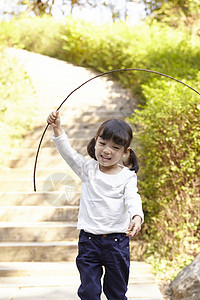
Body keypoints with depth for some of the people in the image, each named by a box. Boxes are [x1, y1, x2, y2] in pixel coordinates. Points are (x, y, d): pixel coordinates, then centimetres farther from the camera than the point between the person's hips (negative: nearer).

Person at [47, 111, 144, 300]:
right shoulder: (88, 168, 3)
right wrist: (57, 128, -20)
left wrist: (137, 216, -38)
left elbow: (133, 198, -17)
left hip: (117, 241, -1)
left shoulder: (127, 176, -2)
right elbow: (67, 151, -5)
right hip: (88, 240, 1)